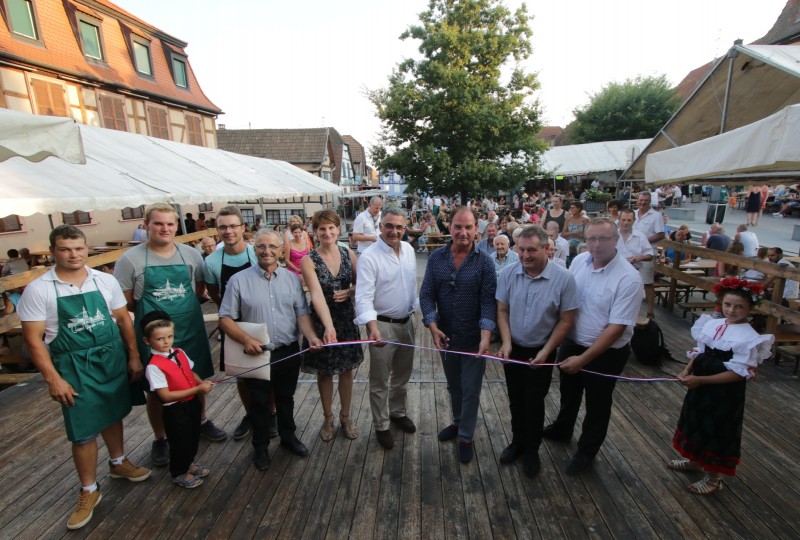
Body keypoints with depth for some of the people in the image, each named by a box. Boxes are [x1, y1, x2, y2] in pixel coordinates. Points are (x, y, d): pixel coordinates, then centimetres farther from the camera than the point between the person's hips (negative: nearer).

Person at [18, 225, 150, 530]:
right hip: (73, 365, -3)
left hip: (113, 358, 3)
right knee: (83, 431, 4)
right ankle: (89, 491, 26)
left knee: (112, 414, 20)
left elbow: (123, 319, 5)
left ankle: (118, 463, 44)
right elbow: (32, 338, -8)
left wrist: (134, 356, 4)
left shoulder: (106, 281, -2)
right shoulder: (38, 289, -10)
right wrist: (53, 379, -13)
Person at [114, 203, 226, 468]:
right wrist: (151, 312, -10)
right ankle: (160, 439, 34)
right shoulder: (130, 259, -7)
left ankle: (201, 421, 43)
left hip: (191, 330, 3)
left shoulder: (191, 254, -1)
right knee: (156, 389, 12)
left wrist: (182, 306, -4)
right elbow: (125, 301, -4)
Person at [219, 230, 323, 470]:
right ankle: (260, 446, 36)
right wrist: (246, 340, -21)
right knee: (259, 402, 15)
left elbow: (302, 312, -1)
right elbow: (225, 318, -7)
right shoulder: (239, 280, -8)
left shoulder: (292, 278, 0)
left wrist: (310, 335, -19)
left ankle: (288, 436, 43)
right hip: (257, 354, -2)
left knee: (286, 398, 21)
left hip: (289, 352, 2)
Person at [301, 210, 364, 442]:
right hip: (321, 321, -2)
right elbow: (317, 295, -26)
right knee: (324, 372, 14)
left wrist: (349, 292, -16)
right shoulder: (309, 260, -13)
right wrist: (329, 326, -38)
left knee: (347, 370, 14)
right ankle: (328, 418, 37)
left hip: (347, 319, 3)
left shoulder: (349, 254, -3)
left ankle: (345, 416, 36)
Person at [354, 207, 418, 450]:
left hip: (407, 322, 6)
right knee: (380, 380, 9)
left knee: (402, 374, 23)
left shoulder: (408, 249, 2)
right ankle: (381, 426, 29)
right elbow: (364, 296, -26)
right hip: (382, 325, -6)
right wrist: (373, 326, -39)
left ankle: (398, 412, 45)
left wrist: (414, 308, 14)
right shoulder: (369, 257, -18)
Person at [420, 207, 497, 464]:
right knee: (453, 385, 22)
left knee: (470, 390, 9)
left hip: (473, 338, -3)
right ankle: (458, 422, 46)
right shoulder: (436, 258, -3)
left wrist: (486, 335, -26)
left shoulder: (484, 262, -10)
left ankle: (466, 437, 29)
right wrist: (433, 326, -17)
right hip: (445, 336, 3)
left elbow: (488, 301, -14)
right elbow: (426, 295, -4)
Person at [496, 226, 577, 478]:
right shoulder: (508, 273, -12)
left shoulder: (563, 278, -18)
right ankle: (518, 441, 41)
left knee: (534, 402, 12)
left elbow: (566, 321, -11)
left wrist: (546, 351, -14)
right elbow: (502, 311, -4)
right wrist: (506, 343, -15)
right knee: (516, 400, 18)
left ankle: (532, 449, 35)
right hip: (513, 349, 2)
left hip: (541, 352, -2)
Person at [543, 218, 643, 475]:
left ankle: (587, 451, 41)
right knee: (569, 393, 27)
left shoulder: (629, 278, -24)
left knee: (597, 403, 17)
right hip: (571, 342, 5)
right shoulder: (579, 261, -8)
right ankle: (562, 430, 54)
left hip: (606, 352, -5)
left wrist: (583, 358, -23)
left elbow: (616, 328, -24)